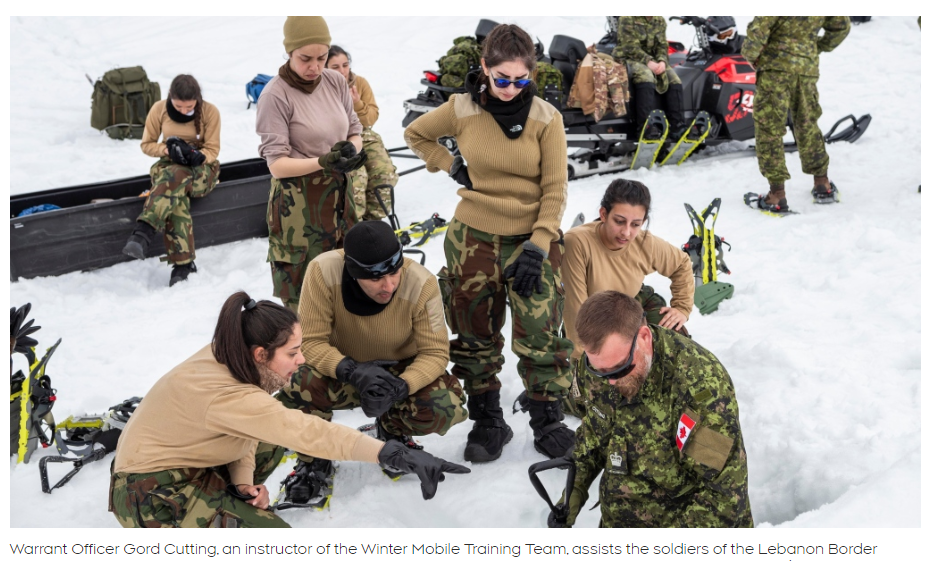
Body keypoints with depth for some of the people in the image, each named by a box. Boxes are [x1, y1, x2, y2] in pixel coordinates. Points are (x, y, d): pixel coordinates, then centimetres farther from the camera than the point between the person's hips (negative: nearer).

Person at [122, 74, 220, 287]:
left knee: (174, 176, -39)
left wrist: (197, 156, -27)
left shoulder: (210, 112, -7)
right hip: (170, 164, 2)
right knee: (176, 199, -36)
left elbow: (212, 149, -3)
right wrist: (168, 149, -17)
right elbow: (147, 144, 5)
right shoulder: (159, 109, -2)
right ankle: (183, 263, -38)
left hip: (201, 168, -1)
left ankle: (143, 232, -46)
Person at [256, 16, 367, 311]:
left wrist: (351, 149, -13)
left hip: (339, 196, 6)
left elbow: (355, 131, 10)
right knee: (304, 293, -1)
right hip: (299, 205, -5)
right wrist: (324, 162, -31)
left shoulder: (336, 81, 0)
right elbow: (277, 164, -17)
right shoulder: (276, 95, -15)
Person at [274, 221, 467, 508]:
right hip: (341, 372, -1)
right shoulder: (324, 271, -29)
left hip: (401, 371, 1)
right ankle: (315, 462, -2)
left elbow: (435, 352, -19)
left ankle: (393, 430, 10)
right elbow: (312, 342, -22)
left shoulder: (422, 284, -28)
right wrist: (354, 372, -41)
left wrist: (399, 387, -38)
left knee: (445, 408, -29)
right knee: (297, 385, -34)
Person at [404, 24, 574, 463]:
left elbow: (554, 191, -7)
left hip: (532, 239, -1)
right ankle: (488, 422, 23)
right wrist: (451, 167, 0)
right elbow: (415, 134, 13)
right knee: (475, 335, 9)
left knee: (540, 336, -4)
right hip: (473, 239, 2)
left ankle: (548, 422, 14)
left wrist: (537, 248, -14)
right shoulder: (462, 109, -5)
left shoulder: (546, 118, -8)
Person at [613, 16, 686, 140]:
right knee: (645, 75, -35)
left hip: (653, 61, 7)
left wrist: (662, 61, -15)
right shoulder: (627, 18, -8)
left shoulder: (659, 21, 10)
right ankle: (646, 127, -42)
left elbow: (662, 46, 6)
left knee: (673, 79, -13)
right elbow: (630, 46, -17)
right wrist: (648, 61, -27)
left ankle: (677, 126, -18)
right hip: (629, 59, -7)